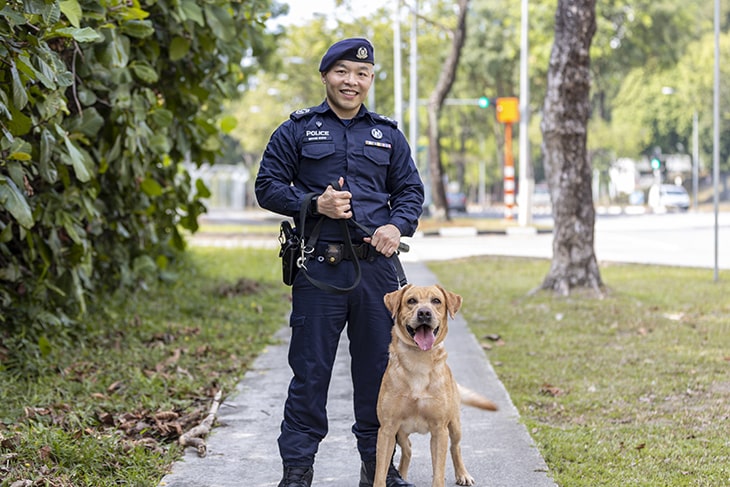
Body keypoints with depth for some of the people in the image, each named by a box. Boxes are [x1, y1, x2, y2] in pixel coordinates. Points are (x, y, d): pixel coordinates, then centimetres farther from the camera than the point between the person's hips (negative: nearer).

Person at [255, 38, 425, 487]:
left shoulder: (388, 135, 15)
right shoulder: (297, 131, 7)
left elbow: (411, 191, 16)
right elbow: (267, 186, 4)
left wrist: (398, 226, -5)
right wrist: (315, 204, -12)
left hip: (376, 265, 3)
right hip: (319, 265, -2)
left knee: (378, 367, 7)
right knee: (310, 370, 0)